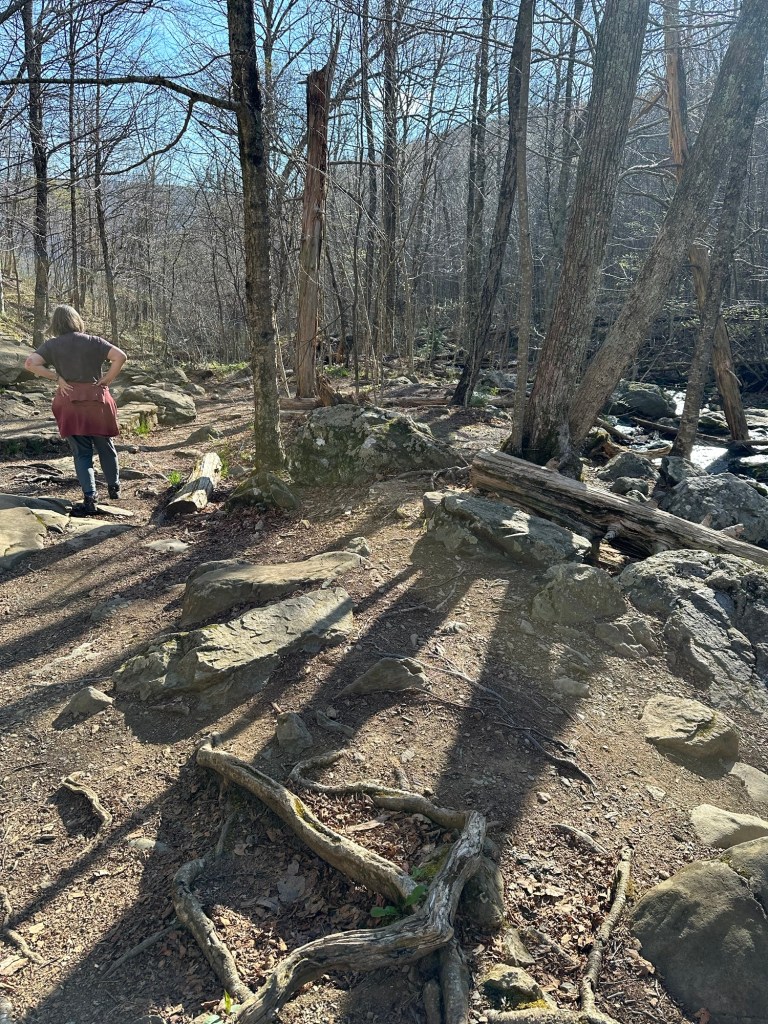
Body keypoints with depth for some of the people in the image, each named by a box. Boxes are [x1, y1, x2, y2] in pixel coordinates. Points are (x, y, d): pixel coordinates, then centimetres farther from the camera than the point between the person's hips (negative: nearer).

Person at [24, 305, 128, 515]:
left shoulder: (52, 345, 2)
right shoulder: (92, 341, 1)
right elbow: (120, 357, -10)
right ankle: (114, 487, 31)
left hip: (70, 402, 0)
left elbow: (30, 364, -10)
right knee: (105, 446, 17)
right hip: (97, 400, 0)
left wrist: (56, 377, -5)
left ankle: (89, 498, -7)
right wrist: (107, 380, -4)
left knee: (81, 453, 4)